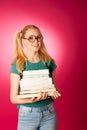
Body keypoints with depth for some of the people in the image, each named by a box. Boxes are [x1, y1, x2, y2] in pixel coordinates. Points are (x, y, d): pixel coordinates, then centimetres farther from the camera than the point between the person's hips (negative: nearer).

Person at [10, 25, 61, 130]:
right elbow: (14, 98, -7)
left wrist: (54, 93, -10)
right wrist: (33, 99, -23)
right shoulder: (18, 65, -8)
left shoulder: (49, 62, 1)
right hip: (27, 114, -2)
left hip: (49, 112, 3)